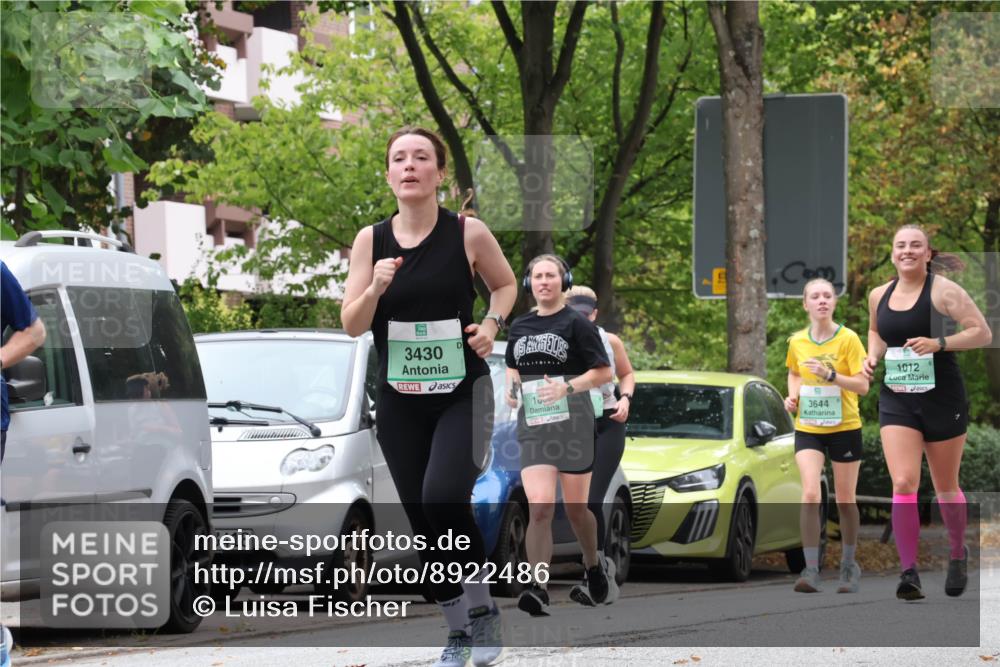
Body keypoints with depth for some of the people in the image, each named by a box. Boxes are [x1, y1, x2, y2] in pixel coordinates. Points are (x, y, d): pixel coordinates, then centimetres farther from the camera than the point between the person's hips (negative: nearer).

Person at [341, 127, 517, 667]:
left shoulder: (468, 233, -7)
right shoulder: (370, 241, -1)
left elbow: (505, 283, 11)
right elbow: (351, 325, -1)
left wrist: (492, 323, -8)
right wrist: (376, 288, -20)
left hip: (462, 393, -3)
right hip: (399, 401, 3)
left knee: (443, 497, -24)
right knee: (422, 521, 5)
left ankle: (482, 606, -3)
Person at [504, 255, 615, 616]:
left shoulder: (576, 324, -3)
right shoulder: (520, 326, 11)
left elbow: (604, 372, -5)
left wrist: (567, 387, -19)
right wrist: (511, 388, 6)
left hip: (572, 422, -3)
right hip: (533, 425, 3)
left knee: (575, 509, 8)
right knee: (540, 506, -15)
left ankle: (595, 567, 37)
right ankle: (538, 590, -20)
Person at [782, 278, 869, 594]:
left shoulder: (848, 339, -9)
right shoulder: (797, 341, 2)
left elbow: (863, 386, -12)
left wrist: (830, 375, -26)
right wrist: (793, 396, 2)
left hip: (845, 428, -2)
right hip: (808, 428, 2)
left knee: (845, 500, 7)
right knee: (810, 495, -15)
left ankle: (849, 565, 26)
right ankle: (811, 570, -16)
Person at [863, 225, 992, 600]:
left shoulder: (943, 291, -9)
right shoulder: (879, 296, 7)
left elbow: (982, 333, -11)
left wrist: (939, 343, -23)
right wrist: (873, 356, 7)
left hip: (942, 398, -3)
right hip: (897, 401, 3)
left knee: (945, 488, 11)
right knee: (903, 485, -14)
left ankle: (958, 555, 37)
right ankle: (909, 572, -15)